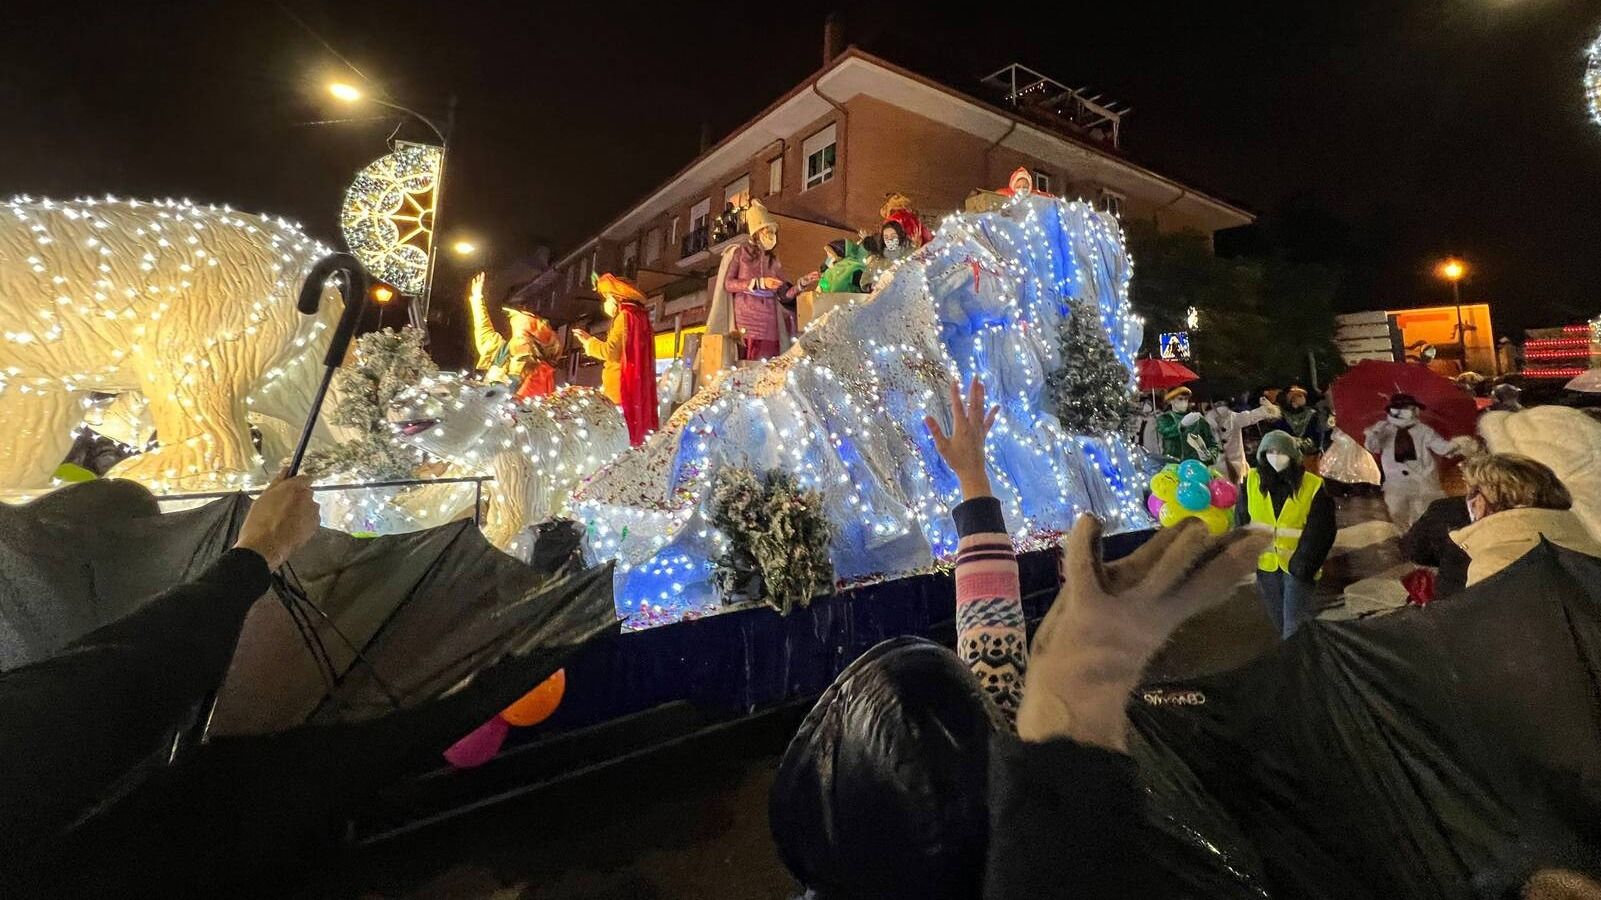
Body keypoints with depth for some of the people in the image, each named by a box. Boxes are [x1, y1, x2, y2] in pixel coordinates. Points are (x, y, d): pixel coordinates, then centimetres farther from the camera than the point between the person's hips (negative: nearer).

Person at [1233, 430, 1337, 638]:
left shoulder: (1313, 486, -7)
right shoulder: (1251, 481, -2)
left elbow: (1320, 531, -8)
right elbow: (1243, 522, 1)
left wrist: (1302, 562, -16)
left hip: (1297, 565, -2)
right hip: (1265, 564, 2)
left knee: (1295, 628, -6)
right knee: (1279, 624, 16)